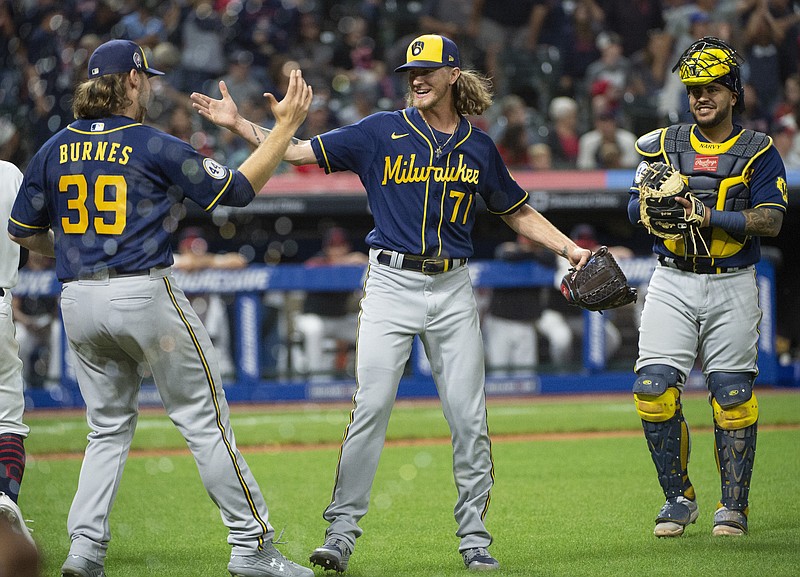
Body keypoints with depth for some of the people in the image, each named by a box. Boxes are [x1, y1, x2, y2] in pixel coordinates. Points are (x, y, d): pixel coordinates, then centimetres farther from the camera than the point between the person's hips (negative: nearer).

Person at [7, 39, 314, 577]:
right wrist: (285, 127, 4)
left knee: (109, 428, 15)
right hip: (145, 297, -5)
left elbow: (24, 231, 15)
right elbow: (239, 188, -5)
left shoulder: (55, 149, 8)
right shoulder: (155, 147, -7)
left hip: (79, 304, 5)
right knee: (205, 421, 2)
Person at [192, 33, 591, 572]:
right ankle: (342, 531, -3)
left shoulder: (478, 147, 8)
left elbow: (518, 212, 19)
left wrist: (569, 248, 8)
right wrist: (238, 124, -11)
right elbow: (300, 151, -1)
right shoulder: (383, 132, 1)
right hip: (391, 284, -2)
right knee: (371, 408, -10)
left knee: (469, 417, 1)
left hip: (452, 289, 2)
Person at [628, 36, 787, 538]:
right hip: (672, 284, 2)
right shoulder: (664, 145, 11)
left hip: (731, 288, -2)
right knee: (654, 389, -9)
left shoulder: (758, 152, 2)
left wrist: (708, 217, -19)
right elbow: (636, 207, 8)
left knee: (733, 397, -2)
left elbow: (770, 220, -8)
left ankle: (734, 506, 11)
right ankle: (679, 497, 6)